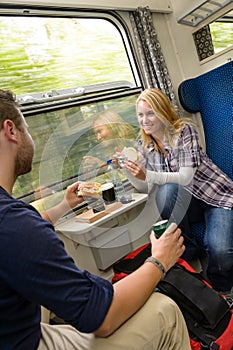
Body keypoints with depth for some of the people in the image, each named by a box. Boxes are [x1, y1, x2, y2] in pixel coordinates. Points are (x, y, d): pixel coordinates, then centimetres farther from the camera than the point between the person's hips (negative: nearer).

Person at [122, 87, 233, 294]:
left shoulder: (184, 130, -14)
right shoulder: (144, 145, 2)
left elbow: (186, 177, -24)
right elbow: (144, 187, -2)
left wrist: (148, 175, -36)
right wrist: (127, 169, -19)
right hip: (186, 202, 4)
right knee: (166, 190, -31)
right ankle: (186, 250, -9)